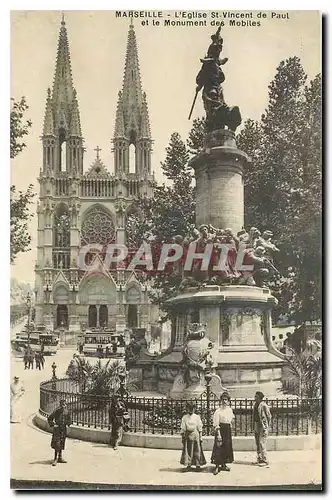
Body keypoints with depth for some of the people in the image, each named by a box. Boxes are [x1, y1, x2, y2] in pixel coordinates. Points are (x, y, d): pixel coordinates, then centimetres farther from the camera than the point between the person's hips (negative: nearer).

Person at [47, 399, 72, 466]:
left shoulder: (66, 411, 3)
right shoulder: (57, 411, -12)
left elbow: (69, 419, 18)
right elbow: (49, 419, -5)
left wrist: (68, 424, 0)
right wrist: (52, 425, -13)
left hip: (64, 429, 5)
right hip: (57, 429, -5)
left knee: (61, 444, 12)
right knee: (56, 444, -9)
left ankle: (60, 457, 23)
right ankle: (55, 459, -4)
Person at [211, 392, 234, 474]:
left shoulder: (230, 410, 7)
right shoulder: (218, 411, -11)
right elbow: (216, 424, -13)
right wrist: (218, 434, -19)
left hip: (228, 430, 6)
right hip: (220, 429, -6)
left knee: (227, 447, 10)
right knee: (218, 448, -7)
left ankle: (223, 465, 22)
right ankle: (217, 466, -1)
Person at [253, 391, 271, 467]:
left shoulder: (264, 405, -13)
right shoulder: (255, 405, 11)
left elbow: (269, 416, -9)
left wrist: (267, 426, -10)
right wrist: (254, 426, 15)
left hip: (263, 426, -8)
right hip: (256, 426, 8)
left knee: (262, 443, -10)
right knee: (257, 444, 12)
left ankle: (265, 461, -5)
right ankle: (259, 459, 21)